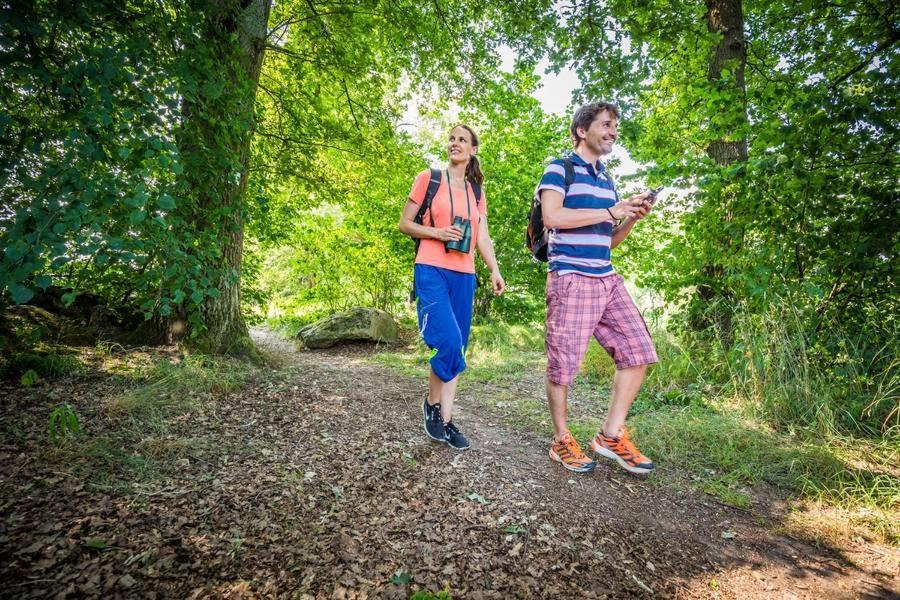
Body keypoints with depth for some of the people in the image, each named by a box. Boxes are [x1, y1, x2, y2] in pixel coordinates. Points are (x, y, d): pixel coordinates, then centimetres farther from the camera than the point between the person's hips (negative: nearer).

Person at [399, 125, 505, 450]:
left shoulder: (477, 191, 18)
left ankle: (445, 420, 12)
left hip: (464, 277, 5)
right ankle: (432, 403, 9)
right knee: (447, 342, -18)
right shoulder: (428, 178, 5)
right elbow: (404, 223, 4)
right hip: (431, 271, -5)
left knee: (457, 350, 3)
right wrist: (437, 233, -13)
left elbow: (483, 237, 14)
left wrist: (495, 270, -1)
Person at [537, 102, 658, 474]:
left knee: (638, 351, 3)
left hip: (607, 280, 8)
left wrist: (633, 217, 6)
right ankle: (561, 441, 16)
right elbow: (552, 216, -17)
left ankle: (611, 437, 13)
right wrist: (611, 211, -12)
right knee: (564, 362, -2)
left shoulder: (606, 179, 23)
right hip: (570, 279, -8)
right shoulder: (560, 169, 1)